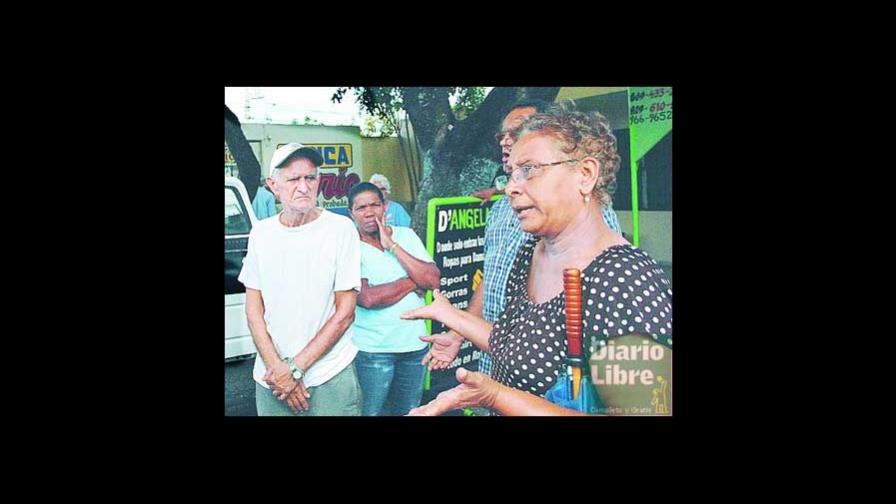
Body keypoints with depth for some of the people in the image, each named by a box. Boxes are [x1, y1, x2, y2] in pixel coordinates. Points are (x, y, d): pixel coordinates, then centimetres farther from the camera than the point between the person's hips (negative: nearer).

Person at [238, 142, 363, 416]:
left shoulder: (342, 229, -9)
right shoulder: (260, 233, 2)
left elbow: (344, 313, -9)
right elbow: (254, 310, 4)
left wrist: (296, 368, -11)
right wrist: (277, 368, -8)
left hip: (330, 378, -3)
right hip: (271, 379, 3)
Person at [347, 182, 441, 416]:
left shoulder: (406, 236, 3)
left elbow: (433, 281, -9)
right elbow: (368, 298, -22)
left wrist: (392, 245, -13)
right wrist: (413, 282, -11)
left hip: (415, 343, 4)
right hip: (372, 349, -4)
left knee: (409, 410, 19)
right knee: (371, 411, 10)